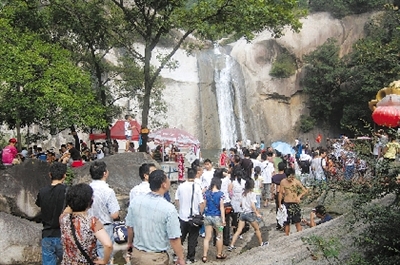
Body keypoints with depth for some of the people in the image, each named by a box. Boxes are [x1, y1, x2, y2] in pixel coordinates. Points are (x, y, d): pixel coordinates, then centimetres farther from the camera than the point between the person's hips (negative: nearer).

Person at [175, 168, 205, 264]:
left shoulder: (181, 186, -5)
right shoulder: (197, 187, -15)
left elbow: (176, 200, 5)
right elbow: (201, 203, -15)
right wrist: (201, 213, 1)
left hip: (182, 216, 3)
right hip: (194, 217, -3)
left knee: (180, 237, 16)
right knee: (192, 239, 11)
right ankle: (190, 258, 18)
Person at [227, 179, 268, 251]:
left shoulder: (243, 194, 7)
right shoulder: (252, 194, -10)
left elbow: (241, 204, 11)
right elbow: (252, 205, -16)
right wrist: (257, 214, -10)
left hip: (243, 213, 5)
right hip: (250, 213, -5)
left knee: (238, 230, 3)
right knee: (257, 229, 17)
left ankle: (231, 245, -4)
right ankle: (261, 243, 31)